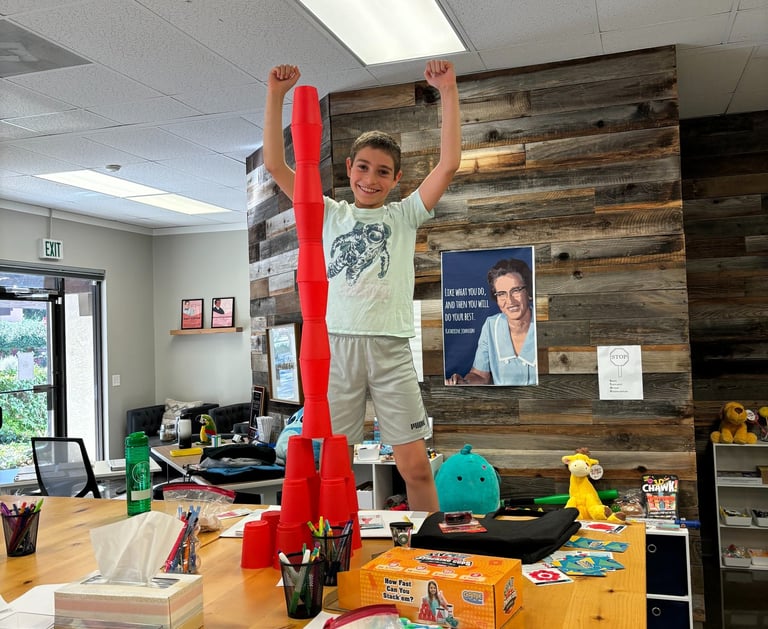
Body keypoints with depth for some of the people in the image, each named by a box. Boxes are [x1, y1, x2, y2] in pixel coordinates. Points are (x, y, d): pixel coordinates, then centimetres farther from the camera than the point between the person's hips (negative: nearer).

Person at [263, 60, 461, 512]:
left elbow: (449, 164, 1)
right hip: (336, 344, 1)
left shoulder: (404, 216, 12)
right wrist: (276, 96, -1)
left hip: (391, 347, -1)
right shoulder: (329, 215, 14)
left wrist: (449, 93, -2)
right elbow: (276, 166, 7)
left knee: (416, 465, -2)